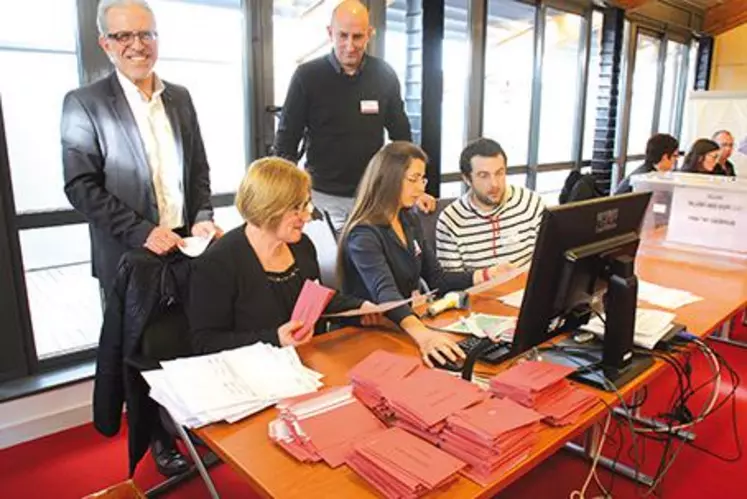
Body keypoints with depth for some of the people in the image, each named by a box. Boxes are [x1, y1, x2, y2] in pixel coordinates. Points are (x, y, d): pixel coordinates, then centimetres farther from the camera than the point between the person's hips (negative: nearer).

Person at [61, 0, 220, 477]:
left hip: (185, 244, 4)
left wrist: (203, 217, -4)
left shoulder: (180, 97, 9)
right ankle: (158, 436, 30)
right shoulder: (84, 103, -6)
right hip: (130, 256, -3)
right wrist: (142, 232, -19)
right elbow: (81, 186, -11)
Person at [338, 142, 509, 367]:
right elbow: (385, 293, -36)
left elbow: (437, 279, 12)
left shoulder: (410, 221, 7)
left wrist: (487, 275, 2)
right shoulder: (364, 235, -19)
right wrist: (421, 333, -52)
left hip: (405, 327, 7)